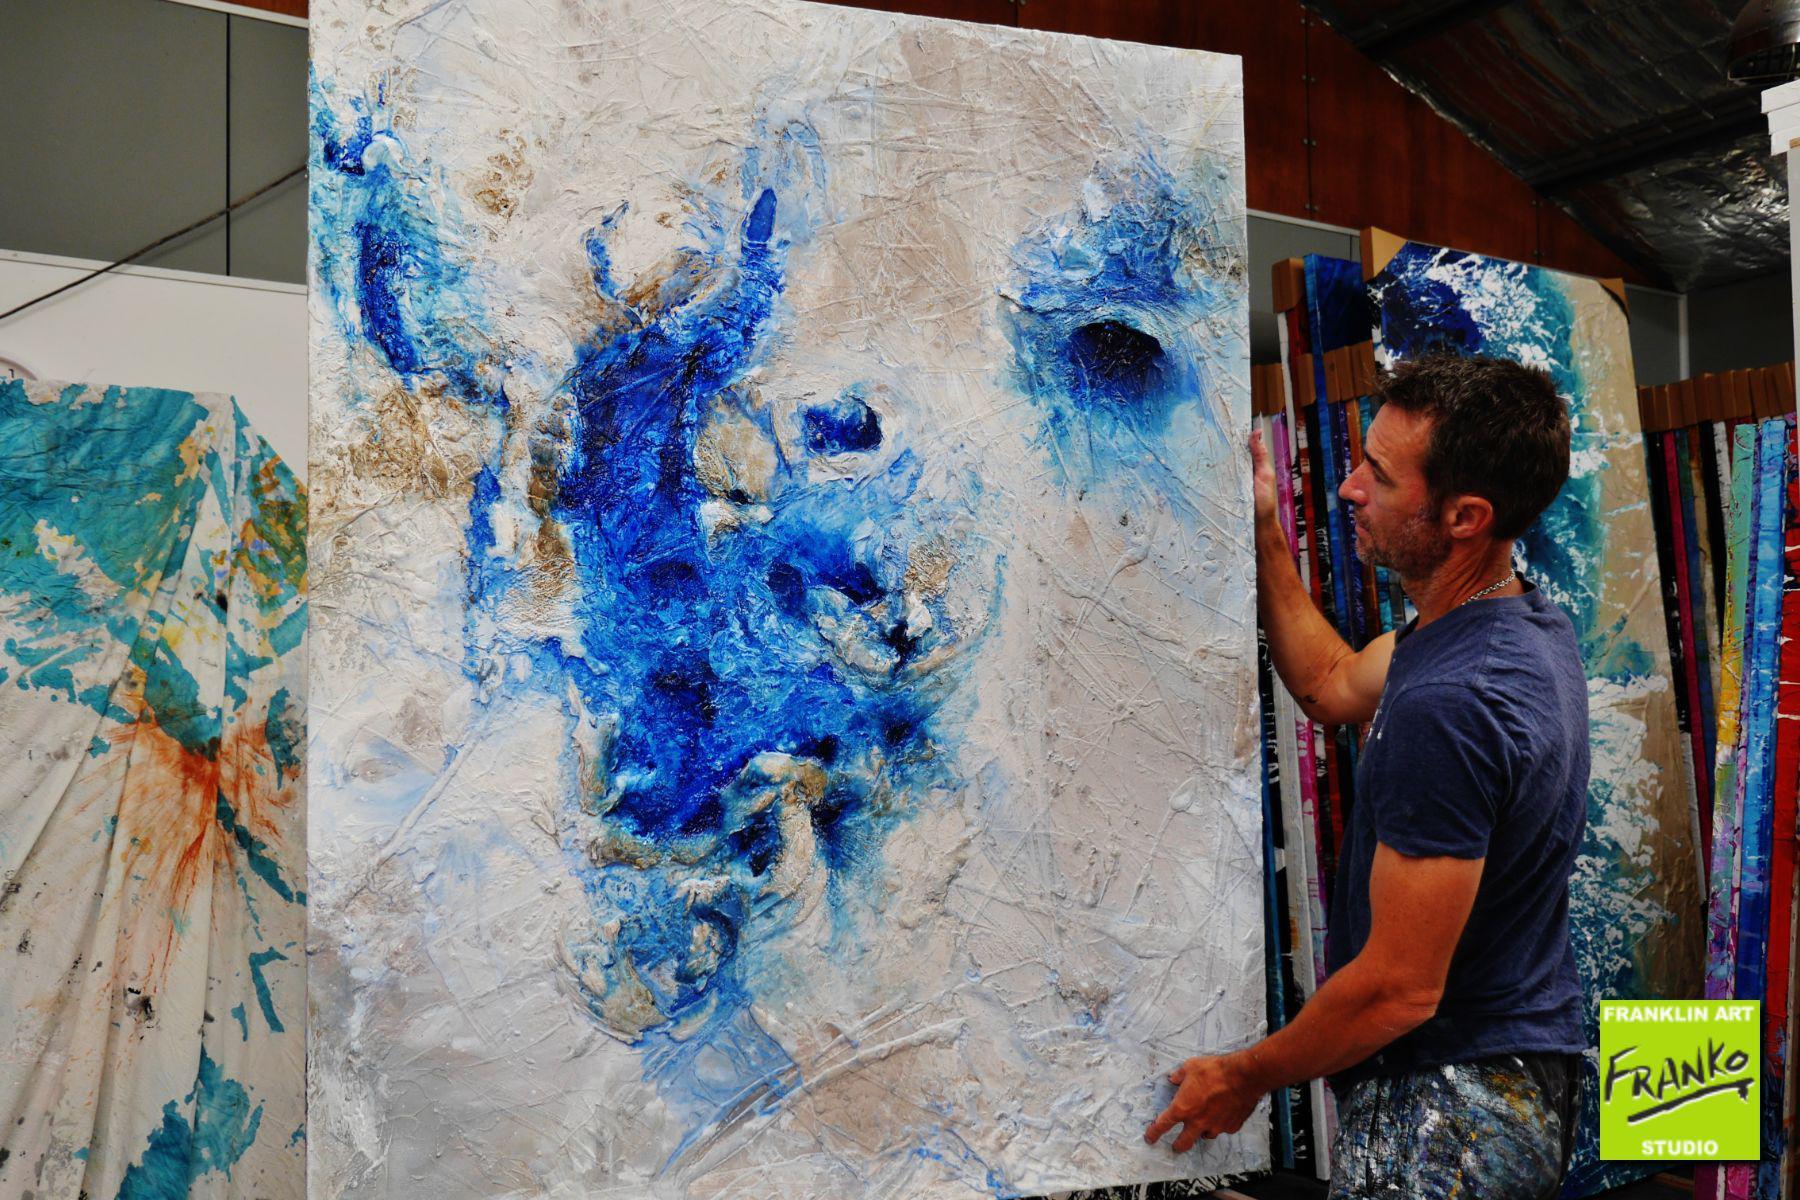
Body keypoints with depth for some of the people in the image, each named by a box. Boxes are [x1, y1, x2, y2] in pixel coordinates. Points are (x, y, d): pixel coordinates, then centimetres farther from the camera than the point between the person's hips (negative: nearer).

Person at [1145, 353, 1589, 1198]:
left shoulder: (1446, 708, -30)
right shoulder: (1532, 622, 2)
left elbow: (1402, 987, -26)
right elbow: (1334, 687, 20)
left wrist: (1245, 1078, -11)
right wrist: (1264, 536, 12)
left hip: (1442, 1113, -10)